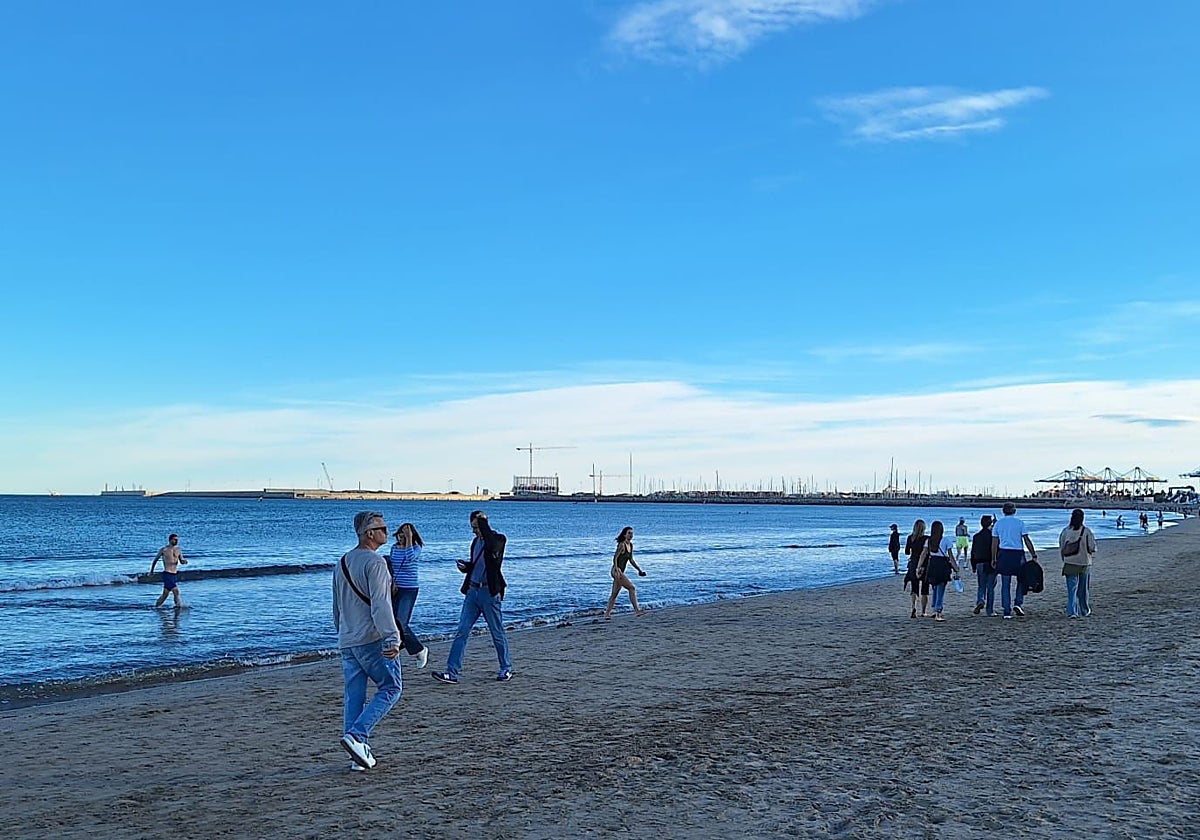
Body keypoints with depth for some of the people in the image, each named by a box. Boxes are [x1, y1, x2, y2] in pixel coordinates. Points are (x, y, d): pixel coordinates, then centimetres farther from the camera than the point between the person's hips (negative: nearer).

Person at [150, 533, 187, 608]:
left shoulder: (178, 549, 10)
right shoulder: (164, 549, -3)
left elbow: (181, 561, 11)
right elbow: (155, 560, 9)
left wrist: (184, 561, -13)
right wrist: (151, 572, 13)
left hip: (175, 575, 6)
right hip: (167, 574, -6)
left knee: (165, 594, 12)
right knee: (176, 591, -17)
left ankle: (156, 607, 22)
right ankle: (179, 605, -15)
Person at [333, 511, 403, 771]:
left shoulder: (341, 563, 16)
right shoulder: (375, 562, -12)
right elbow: (380, 604, -22)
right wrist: (391, 638, -26)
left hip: (346, 642, 8)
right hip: (372, 640, -8)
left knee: (353, 696, 9)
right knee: (390, 689, 1)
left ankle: (359, 754, 10)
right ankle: (356, 735, -12)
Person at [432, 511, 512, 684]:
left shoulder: (498, 539, -9)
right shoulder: (476, 541, 14)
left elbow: (493, 546, -34)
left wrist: (483, 522, -25)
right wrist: (466, 567, 3)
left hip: (489, 592, -7)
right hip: (473, 590, 7)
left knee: (497, 634, 5)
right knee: (462, 632, 0)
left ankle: (506, 669, 21)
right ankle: (452, 672, -1)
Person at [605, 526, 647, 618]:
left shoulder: (630, 545, 12)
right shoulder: (622, 545, -13)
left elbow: (631, 560, 22)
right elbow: (615, 558, -17)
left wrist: (639, 570, 21)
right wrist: (617, 570, -26)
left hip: (620, 572, 9)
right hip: (616, 571, -9)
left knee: (615, 594, 11)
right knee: (632, 588, -13)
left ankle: (607, 613, 16)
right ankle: (637, 610, -13)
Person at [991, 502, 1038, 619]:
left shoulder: (998, 524, 6)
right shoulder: (1019, 523, 0)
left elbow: (994, 543, 5)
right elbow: (1027, 540, -3)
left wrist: (993, 559, 10)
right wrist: (1033, 554, 4)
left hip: (1003, 554, 2)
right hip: (1018, 553, -2)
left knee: (1005, 583, 4)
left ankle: (1007, 611, 3)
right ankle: (1018, 603, -1)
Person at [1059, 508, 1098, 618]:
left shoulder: (1065, 531, -4)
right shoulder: (1087, 531, -10)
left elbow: (1061, 548, 1)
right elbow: (1092, 548, -6)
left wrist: (1064, 560, 15)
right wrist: (1090, 555, 15)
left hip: (1069, 564, 0)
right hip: (1084, 563, 0)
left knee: (1072, 588, 2)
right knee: (1083, 589, 14)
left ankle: (1072, 611, -10)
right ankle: (1084, 611, 28)